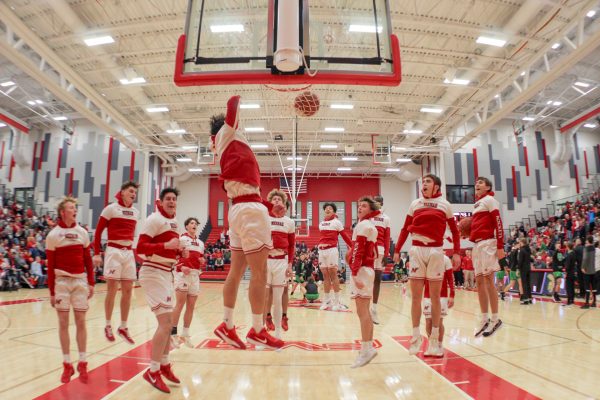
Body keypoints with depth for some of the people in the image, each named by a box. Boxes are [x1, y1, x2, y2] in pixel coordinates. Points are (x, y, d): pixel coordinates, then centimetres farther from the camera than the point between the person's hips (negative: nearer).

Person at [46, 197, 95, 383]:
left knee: (81, 322, 4)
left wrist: (91, 283, 4)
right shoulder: (53, 235, -2)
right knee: (63, 323, 4)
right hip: (61, 281, -2)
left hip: (80, 280, 2)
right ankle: (67, 365, 15)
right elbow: (50, 266, -1)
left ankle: (82, 363, 13)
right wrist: (52, 291, -3)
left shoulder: (82, 232, 6)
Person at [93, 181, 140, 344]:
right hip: (114, 251, -5)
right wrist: (97, 253, -7)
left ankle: (123, 327, 17)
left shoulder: (136, 212, 12)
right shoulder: (111, 208, -3)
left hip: (129, 253, 5)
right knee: (112, 289, -1)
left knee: (128, 290, 6)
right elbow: (98, 232, -2)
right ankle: (108, 326, 16)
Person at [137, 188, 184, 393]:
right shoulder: (155, 219, -12)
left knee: (168, 322, 16)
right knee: (165, 322, -11)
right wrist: (166, 245, -30)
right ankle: (153, 371, 1)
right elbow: (141, 248, -20)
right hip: (153, 273, -10)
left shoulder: (173, 221, 15)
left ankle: (164, 365, 30)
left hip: (166, 273, 10)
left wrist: (180, 252, 5)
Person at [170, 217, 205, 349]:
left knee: (191, 306, 7)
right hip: (183, 274, -6)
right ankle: (173, 334, 2)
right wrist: (181, 266, -21)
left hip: (195, 275, 6)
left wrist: (202, 261, 3)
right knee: (180, 304, -7)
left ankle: (185, 334, 16)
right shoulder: (181, 238, -2)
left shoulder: (200, 242, 17)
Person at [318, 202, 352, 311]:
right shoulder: (321, 223, 16)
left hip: (331, 250, -5)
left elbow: (345, 236, 0)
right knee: (325, 276, 9)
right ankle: (326, 301, 16)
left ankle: (337, 302, -1)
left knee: (333, 275, -6)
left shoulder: (336, 222, 0)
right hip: (321, 250, 5)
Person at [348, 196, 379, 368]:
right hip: (369, 268, 10)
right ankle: (369, 347, 22)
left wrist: (355, 273, -22)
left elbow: (358, 250, -17)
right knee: (364, 311, 15)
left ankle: (366, 350, -5)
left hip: (362, 270, -10)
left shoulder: (362, 225, -8)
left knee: (362, 311, -8)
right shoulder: (371, 226, 20)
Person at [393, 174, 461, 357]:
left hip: (435, 250, -1)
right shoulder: (415, 204, 9)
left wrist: (457, 252, -4)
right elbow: (405, 229, 10)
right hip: (417, 250, 1)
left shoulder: (445, 205, 5)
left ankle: (434, 339, 18)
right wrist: (397, 250, 3)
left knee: (435, 296, 6)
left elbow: (454, 231, 7)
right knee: (416, 296, 2)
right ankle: (416, 336, 14)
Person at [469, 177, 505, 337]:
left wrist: (500, 246, -18)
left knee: (488, 279, -8)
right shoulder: (477, 204, 22)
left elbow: (498, 223, -10)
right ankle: (485, 319, 12)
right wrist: (470, 232, 9)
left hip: (487, 243, -8)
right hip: (477, 244, 8)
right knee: (479, 281, 6)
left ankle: (495, 319, -1)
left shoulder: (489, 200, -1)